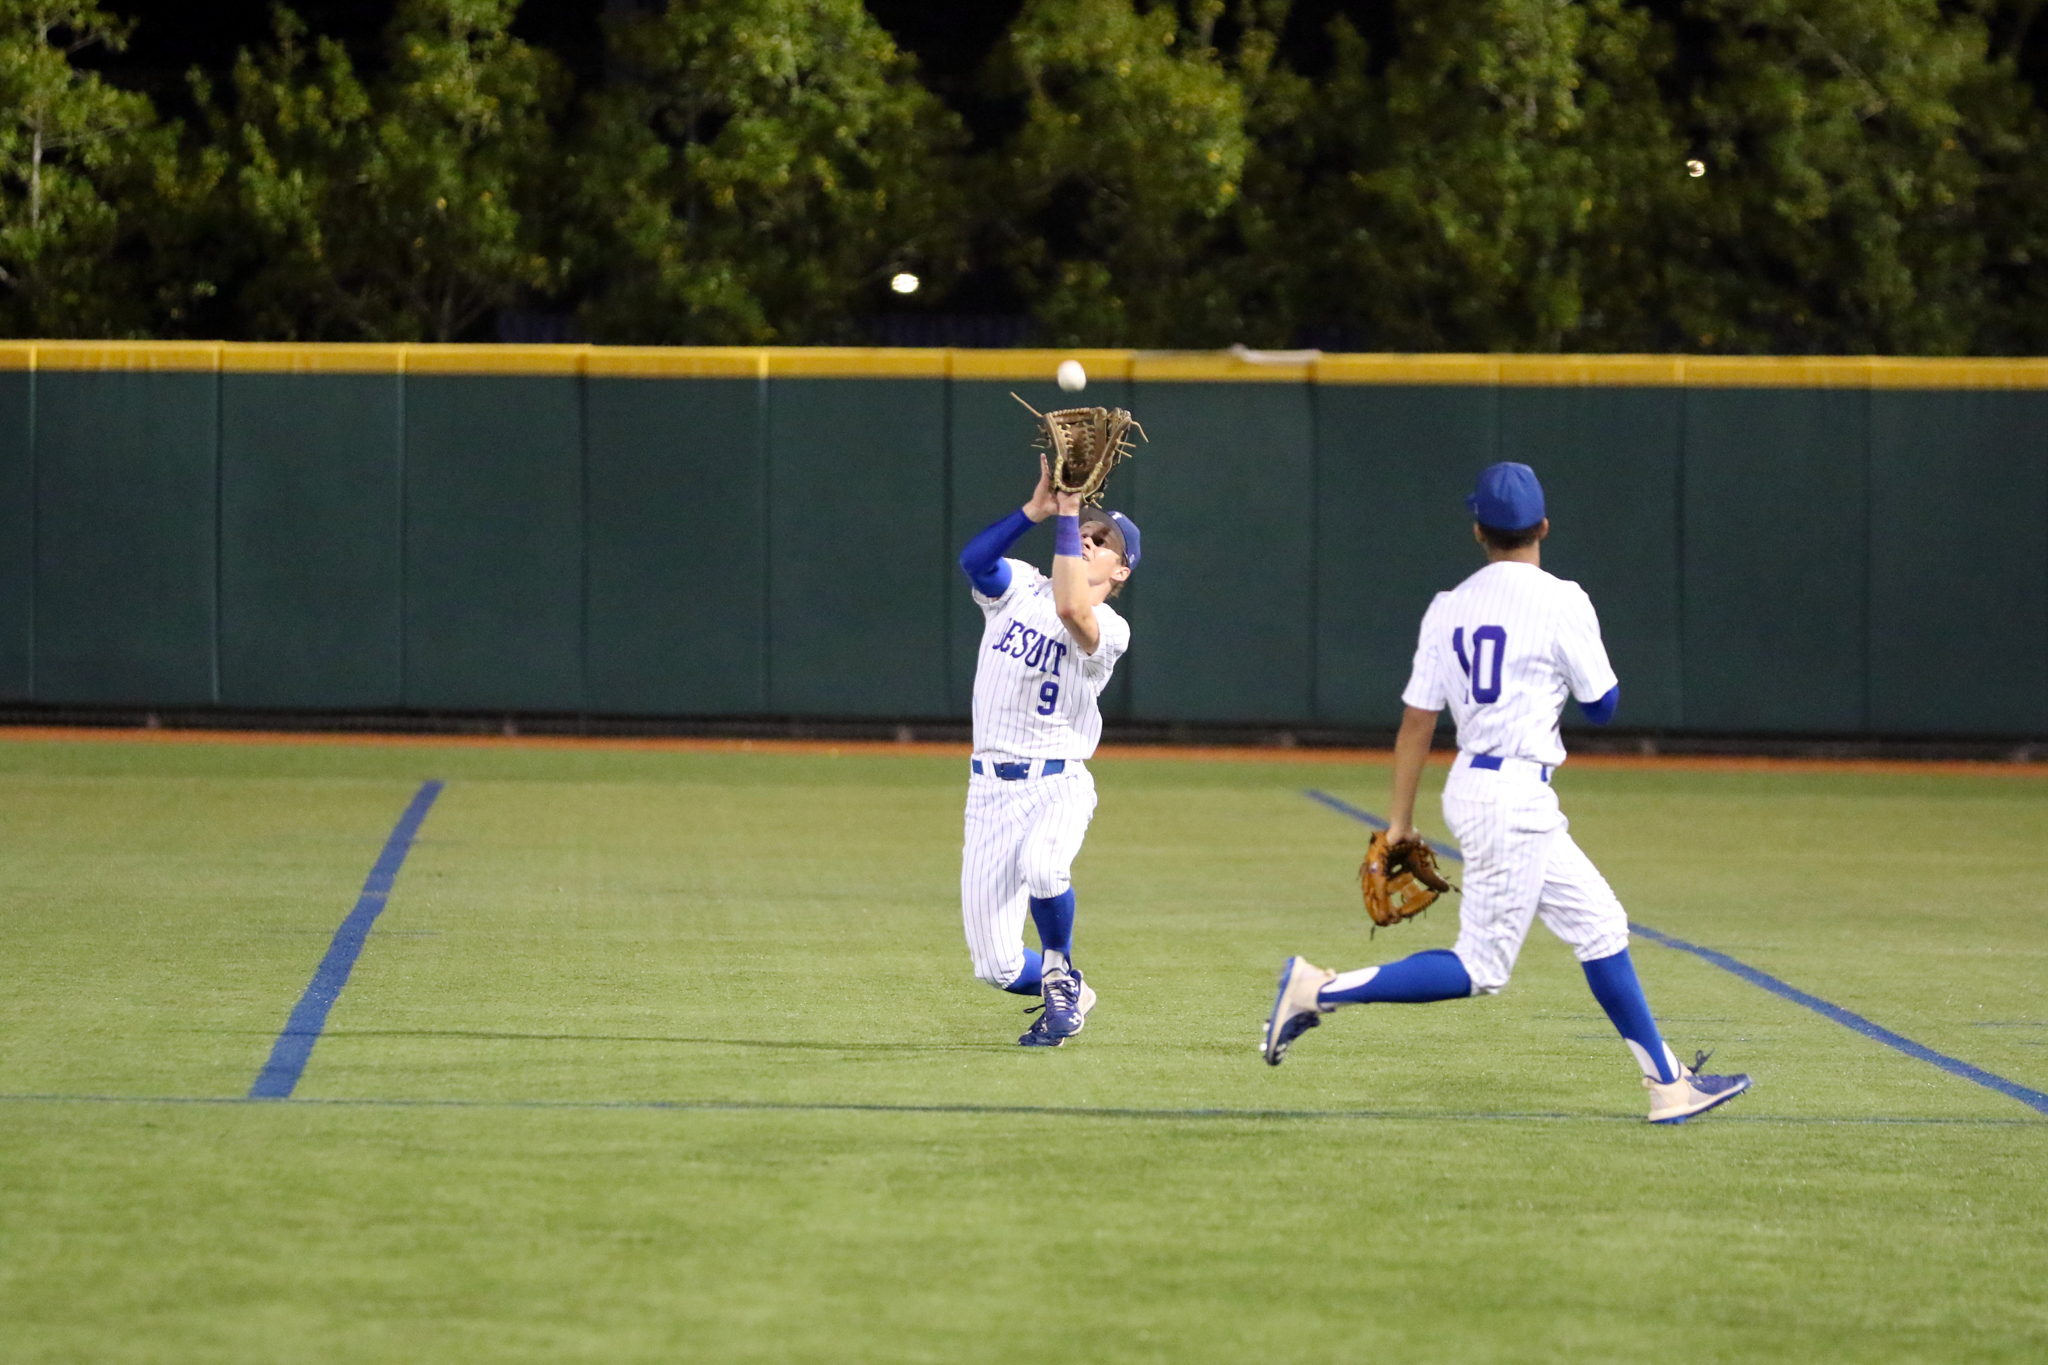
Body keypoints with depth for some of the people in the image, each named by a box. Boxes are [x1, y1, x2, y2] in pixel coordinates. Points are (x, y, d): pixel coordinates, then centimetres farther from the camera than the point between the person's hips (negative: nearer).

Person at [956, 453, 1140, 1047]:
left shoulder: (1110, 629, -5)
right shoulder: (1018, 586, 8)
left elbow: (1071, 609, -28)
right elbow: (973, 560, -13)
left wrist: (1068, 517, -22)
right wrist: (1038, 509, -20)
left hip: (1058, 784, -4)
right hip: (989, 789, 4)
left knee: (1040, 865, -39)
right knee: (997, 967, -1)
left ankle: (1059, 974, -10)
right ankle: (1065, 992, 32)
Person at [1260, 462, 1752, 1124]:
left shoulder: (1448, 608, 6)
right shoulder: (1561, 602, -11)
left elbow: (1416, 720, 5)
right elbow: (1602, 705, -1)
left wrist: (1400, 821, 10)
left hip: (1469, 787, 8)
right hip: (1515, 796, -8)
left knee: (1600, 926, 13)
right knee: (1481, 968, -3)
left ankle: (1669, 1085, 14)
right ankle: (1322, 990, -10)